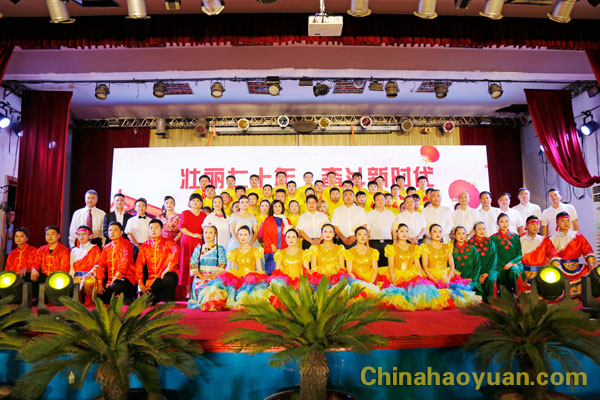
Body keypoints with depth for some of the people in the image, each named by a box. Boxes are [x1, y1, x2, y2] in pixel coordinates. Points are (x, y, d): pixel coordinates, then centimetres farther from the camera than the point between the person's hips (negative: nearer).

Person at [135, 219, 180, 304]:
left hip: (167, 275, -3)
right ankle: (163, 296, 18)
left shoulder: (168, 242, 4)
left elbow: (176, 251, -19)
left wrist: (169, 267, -32)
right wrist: (140, 283, -2)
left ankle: (170, 301, -10)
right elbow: (139, 265, 7)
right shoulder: (145, 245, 13)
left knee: (168, 278, -38)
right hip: (152, 279, 4)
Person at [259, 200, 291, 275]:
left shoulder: (286, 220, 18)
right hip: (271, 250, -1)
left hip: (284, 249, 1)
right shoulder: (268, 220, 13)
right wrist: (272, 245, -8)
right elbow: (264, 234, 5)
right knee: (271, 271, -7)